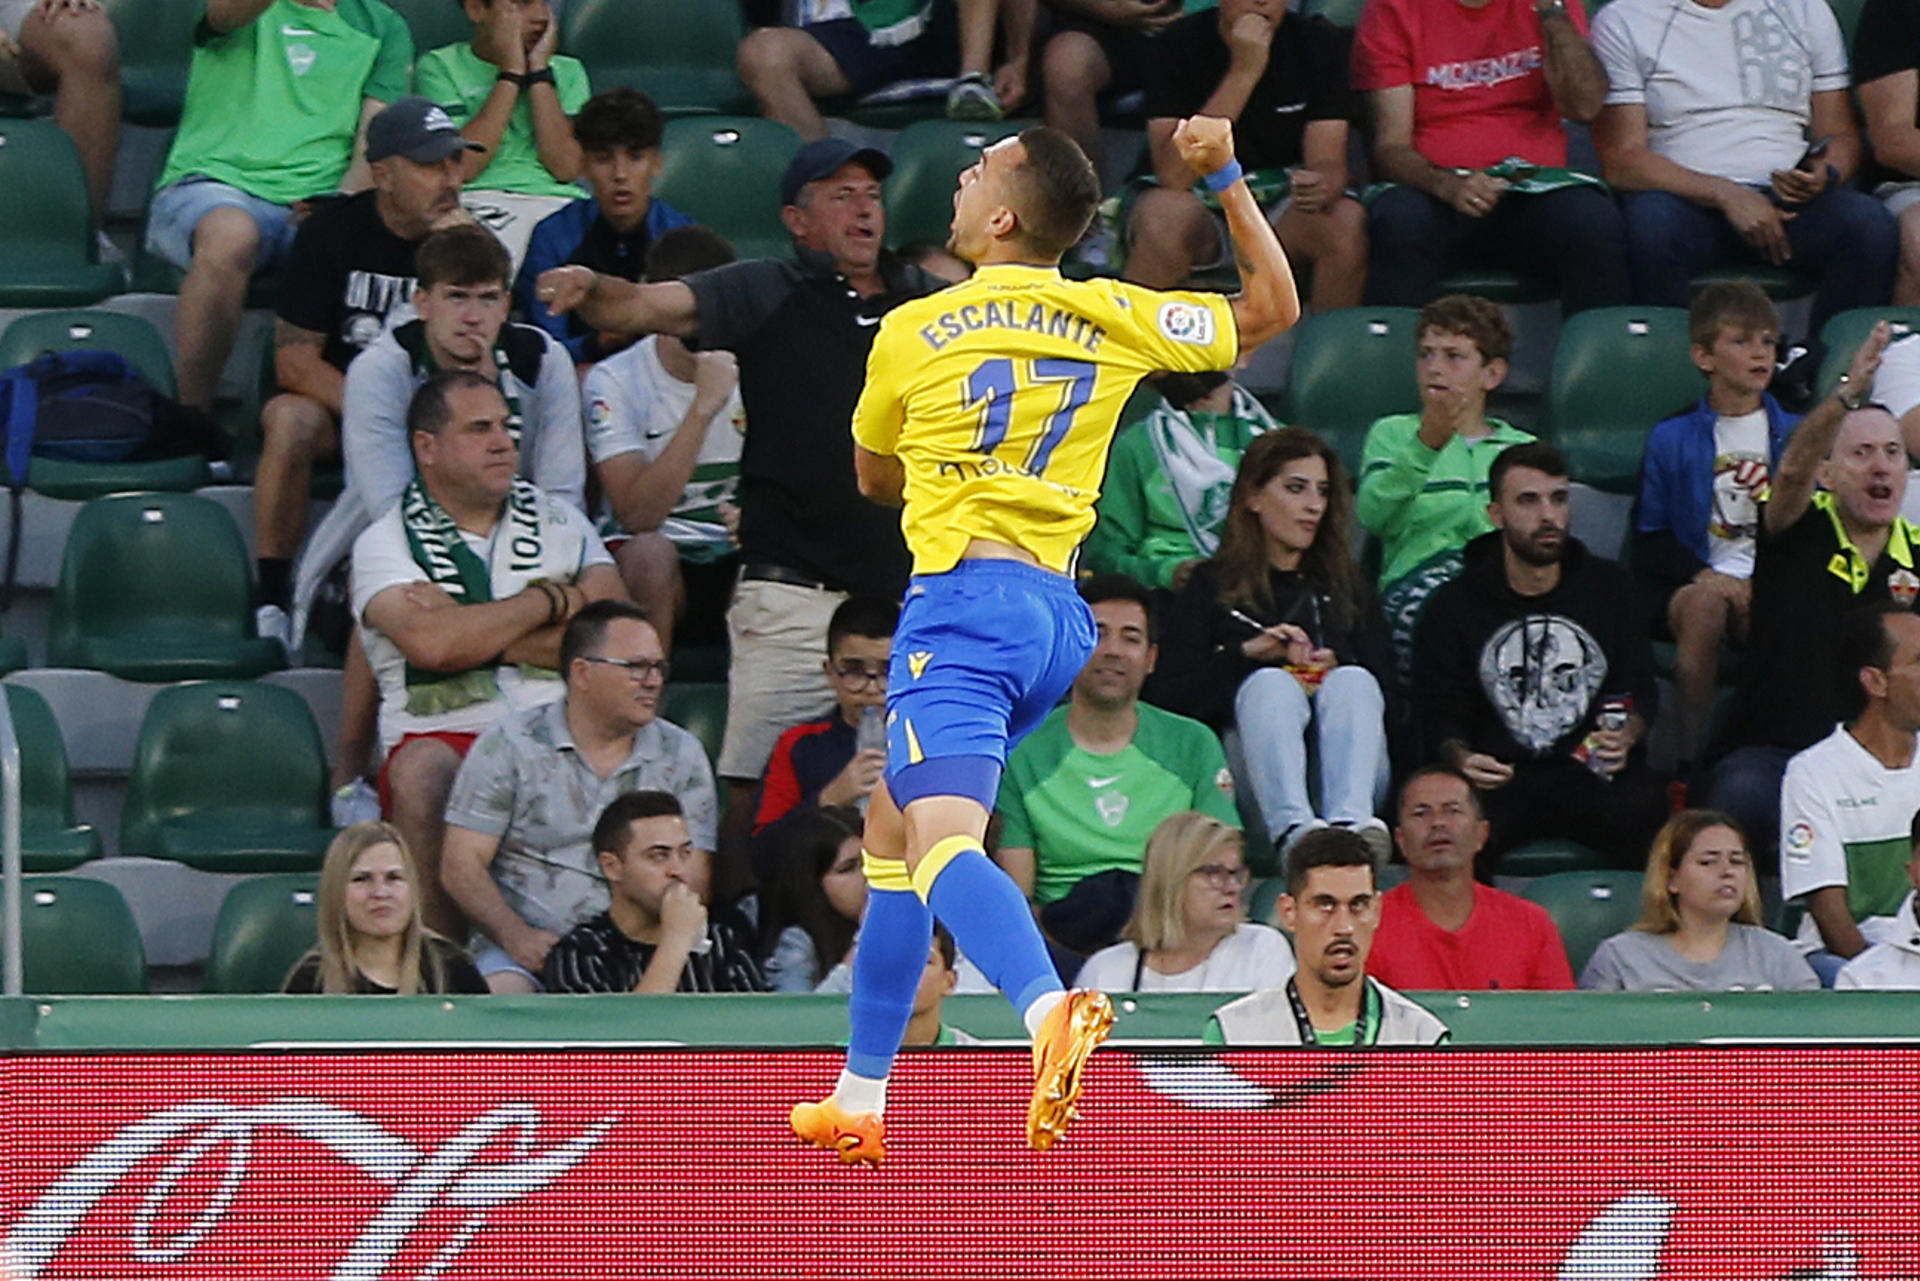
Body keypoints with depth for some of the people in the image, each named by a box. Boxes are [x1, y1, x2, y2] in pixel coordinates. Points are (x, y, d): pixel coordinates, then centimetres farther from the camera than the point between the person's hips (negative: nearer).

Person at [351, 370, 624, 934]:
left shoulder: (561, 523, 20)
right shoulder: (385, 543, 8)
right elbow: (432, 644, -12)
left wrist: (481, 635, -4)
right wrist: (553, 601, 1)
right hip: (447, 739, -2)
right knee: (422, 771, -37)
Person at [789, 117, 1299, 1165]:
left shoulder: (912, 332, 1)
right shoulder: (1114, 319, 7)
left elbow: (874, 477, 20)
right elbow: (1272, 308, 19)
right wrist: (1225, 176, 17)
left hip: (960, 600, -7)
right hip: (1061, 612, 7)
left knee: (940, 841, -24)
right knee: (890, 826, 22)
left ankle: (1050, 1008, -54)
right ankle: (859, 1102, 24)